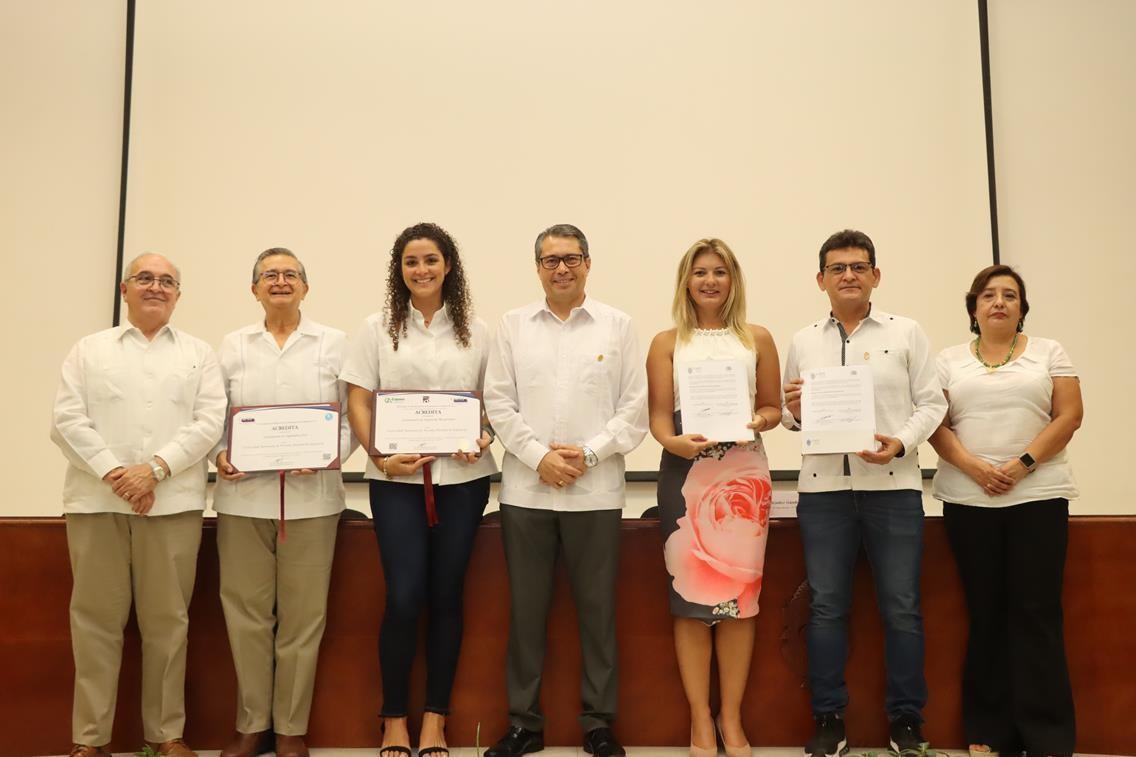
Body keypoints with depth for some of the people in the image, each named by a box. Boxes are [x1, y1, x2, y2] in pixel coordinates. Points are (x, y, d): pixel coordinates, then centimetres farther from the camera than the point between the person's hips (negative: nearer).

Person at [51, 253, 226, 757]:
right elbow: (67, 420, 2)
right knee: (96, 618, 5)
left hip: (173, 502, 0)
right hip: (97, 499, 1)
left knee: (167, 619, 4)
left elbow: (209, 422, 0)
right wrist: (113, 473, -11)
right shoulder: (89, 350, 13)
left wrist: (156, 469, -12)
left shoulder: (198, 353, 12)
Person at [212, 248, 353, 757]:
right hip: (243, 495, 2)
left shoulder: (334, 343, 6)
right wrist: (219, 454, -8)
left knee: (302, 614, 4)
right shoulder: (234, 345, 11)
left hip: (311, 497, -1)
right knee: (246, 612, 5)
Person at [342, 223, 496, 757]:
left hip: (462, 477, 1)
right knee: (404, 598, -4)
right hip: (397, 479, -1)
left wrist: (486, 437, -10)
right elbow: (358, 402, 2)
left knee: (446, 596, 7)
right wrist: (380, 457, -11)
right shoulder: (377, 328, 6)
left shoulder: (475, 331, 8)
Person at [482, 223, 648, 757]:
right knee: (526, 609, 7)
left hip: (596, 491, -1)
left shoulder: (618, 326, 5)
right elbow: (499, 402, 2)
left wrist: (588, 454, -9)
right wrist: (539, 456, -9)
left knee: (597, 608, 6)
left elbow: (635, 407, 1)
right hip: (526, 489, 1)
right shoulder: (513, 326, 7)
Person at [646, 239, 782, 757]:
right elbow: (658, 417, 1)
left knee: (739, 594, 2)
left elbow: (773, 408, 11)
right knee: (691, 596, -1)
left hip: (744, 473, 1)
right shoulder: (667, 343, 7)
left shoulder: (757, 339, 10)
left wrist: (756, 423, -10)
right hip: (685, 474, -1)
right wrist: (674, 442, -19)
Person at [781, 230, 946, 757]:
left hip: (893, 487, -1)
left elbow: (932, 402, 3)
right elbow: (790, 414, 14)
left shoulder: (906, 333, 7)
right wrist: (792, 412, -9)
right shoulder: (803, 342, 12)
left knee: (901, 608, 3)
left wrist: (901, 442, -13)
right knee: (826, 607, 4)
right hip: (822, 489, 2)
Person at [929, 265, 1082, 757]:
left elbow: (1069, 415, -1)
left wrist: (1023, 464, -12)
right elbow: (935, 423, 3)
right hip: (968, 499, 1)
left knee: (1036, 612, -3)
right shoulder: (950, 360, 10)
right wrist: (975, 468, -13)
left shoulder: (1048, 352, 8)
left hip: (1038, 495, -1)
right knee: (986, 612, 4)